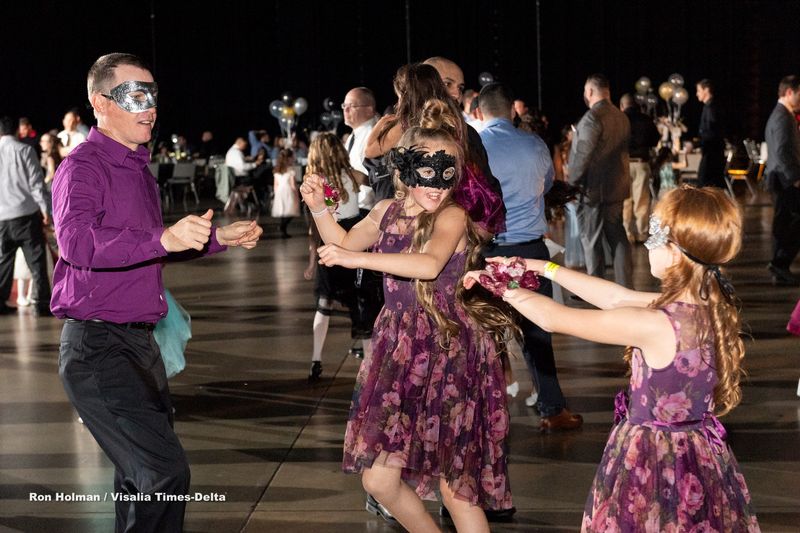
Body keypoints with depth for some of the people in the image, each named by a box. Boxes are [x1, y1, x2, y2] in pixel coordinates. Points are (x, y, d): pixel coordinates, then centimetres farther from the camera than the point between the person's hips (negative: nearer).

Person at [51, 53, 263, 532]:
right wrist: (164, 239, -44)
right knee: (167, 472, -18)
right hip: (98, 346, -10)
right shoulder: (83, 167, -13)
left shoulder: (138, 168, 17)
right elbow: (76, 241, -33)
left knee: (141, 473, 19)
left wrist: (219, 237, 19)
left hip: (140, 343, 10)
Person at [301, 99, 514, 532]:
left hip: (448, 353, -6)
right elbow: (344, 243, 24)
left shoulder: (452, 216, -14)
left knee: (453, 484, 1)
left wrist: (357, 259, -39)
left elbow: (430, 264, -35)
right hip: (398, 348, 6)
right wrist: (319, 207, 7)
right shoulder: (387, 212, 5)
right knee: (378, 479, 7)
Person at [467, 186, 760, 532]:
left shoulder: (653, 325, -26)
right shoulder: (716, 307, -3)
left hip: (648, 461, -7)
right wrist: (544, 268, 14)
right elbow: (618, 299, 9)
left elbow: (554, 319, -14)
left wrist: (504, 288, 4)